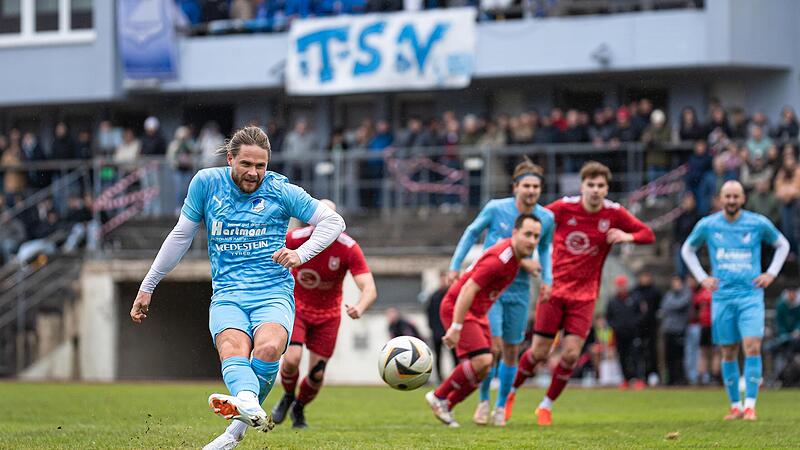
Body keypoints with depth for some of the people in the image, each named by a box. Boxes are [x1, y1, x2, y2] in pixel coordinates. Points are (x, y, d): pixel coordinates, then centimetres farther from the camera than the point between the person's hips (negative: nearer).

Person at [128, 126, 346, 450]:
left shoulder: (280, 190, 4)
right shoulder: (207, 183, 8)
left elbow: (333, 221, 9)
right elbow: (181, 236, 18)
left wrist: (300, 254, -7)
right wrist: (148, 286, 21)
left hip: (274, 293, 0)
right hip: (227, 295, 1)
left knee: (268, 348, -36)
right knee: (233, 350, -35)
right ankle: (250, 406, -63)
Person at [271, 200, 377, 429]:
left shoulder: (348, 248, -24)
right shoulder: (295, 239, -21)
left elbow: (369, 289, -32)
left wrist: (360, 307, -53)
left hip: (328, 314, 1)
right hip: (296, 307, -1)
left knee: (316, 374, 0)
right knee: (291, 359, -22)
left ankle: (299, 409, 32)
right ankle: (288, 397, 11)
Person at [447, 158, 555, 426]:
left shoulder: (546, 218, -4)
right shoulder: (496, 208, -12)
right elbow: (472, 233, 3)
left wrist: (547, 278, 2)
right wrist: (455, 265, 3)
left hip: (519, 289, 3)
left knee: (511, 351, 6)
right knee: (492, 344, -14)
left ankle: (501, 407, 22)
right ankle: (483, 401, 6)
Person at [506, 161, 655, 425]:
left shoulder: (614, 214, -5)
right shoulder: (564, 208, -9)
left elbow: (648, 235, 2)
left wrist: (628, 236, -19)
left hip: (585, 295, 1)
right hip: (555, 289, -1)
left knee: (571, 354, -9)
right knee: (539, 353, 0)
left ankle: (546, 405, 12)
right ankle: (510, 391, 27)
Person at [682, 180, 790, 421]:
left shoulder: (759, 223, -1)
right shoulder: (707, 225, 1)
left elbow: (782, 245, 16)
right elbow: (688, 249, 18)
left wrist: (771, 274, 5)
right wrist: (702, 277, 7)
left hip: (751, 295, -1)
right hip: (722, 297, 1)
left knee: (752, 347, -15)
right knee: (729, 353, 4)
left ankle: (750, 404, -13)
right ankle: (735, 405, 14)